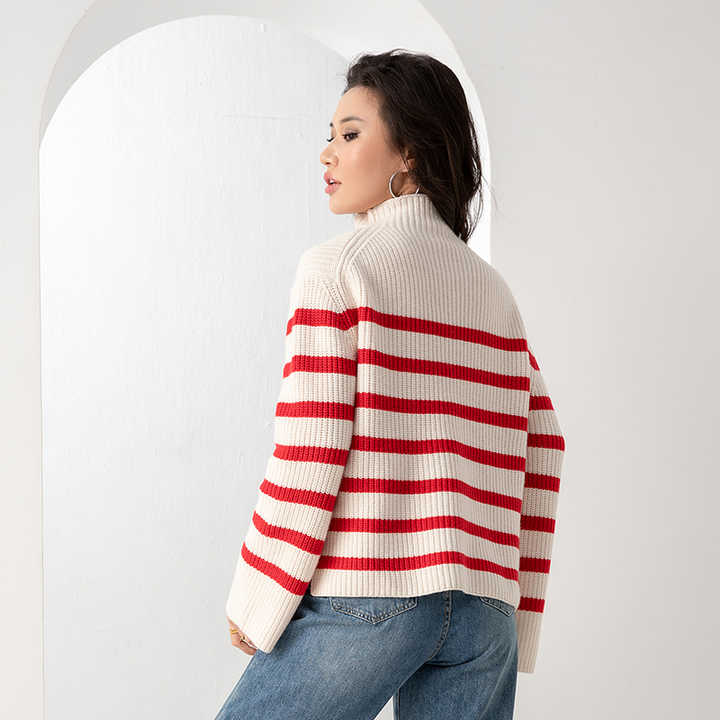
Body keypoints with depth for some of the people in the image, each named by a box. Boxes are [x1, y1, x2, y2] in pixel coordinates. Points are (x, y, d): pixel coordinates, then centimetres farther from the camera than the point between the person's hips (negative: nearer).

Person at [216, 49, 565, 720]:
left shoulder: (336, 267, -4)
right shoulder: (493, 289, 14)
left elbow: (308, 455, -11)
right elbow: (540, 454, 11)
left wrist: (255, 608, -2)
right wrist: (517, 624, 16)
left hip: (363, 596, -6)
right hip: (482, 613, 6)